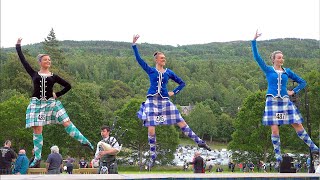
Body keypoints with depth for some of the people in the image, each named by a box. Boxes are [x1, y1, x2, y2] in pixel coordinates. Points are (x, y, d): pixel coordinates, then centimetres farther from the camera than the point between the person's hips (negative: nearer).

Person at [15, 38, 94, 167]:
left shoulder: (54, 76, 9)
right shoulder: (34, 74, 8)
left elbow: (68, 86, 15)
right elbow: (22, 60, 6)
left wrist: (57, 94, 8)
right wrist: (18, 46, 8)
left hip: (51, 103, 0)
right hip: (36, 103, 0)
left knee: (67, 123, -9)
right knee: (37, 130, -2)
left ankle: (84, 141, -5)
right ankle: (37, 157, 5)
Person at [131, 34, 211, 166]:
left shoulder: (169, 72, 10)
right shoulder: (150, 70, 5)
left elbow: (182, 83, 19)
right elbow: (138, 59, -3)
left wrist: (174, 92, 6)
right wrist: (134, 44, -9)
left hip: (165, 101, 2)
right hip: (152, 101, -1)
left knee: (181, 123, -4)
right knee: (151, 130, -5)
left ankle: (199, 142, 0)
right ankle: (153, 157, 8)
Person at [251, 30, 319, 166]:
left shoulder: (287, 72, 12)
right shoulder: (268, 70, 6)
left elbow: (302, 82, 19)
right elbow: (257, 57, -3)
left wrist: (293, 91, 5)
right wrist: (254, 41, -8)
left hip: (285, 101, 2)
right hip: (272, 102, -2)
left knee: (298, 126, -1)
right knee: (274, 130, -7)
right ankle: (278, 158, 0)